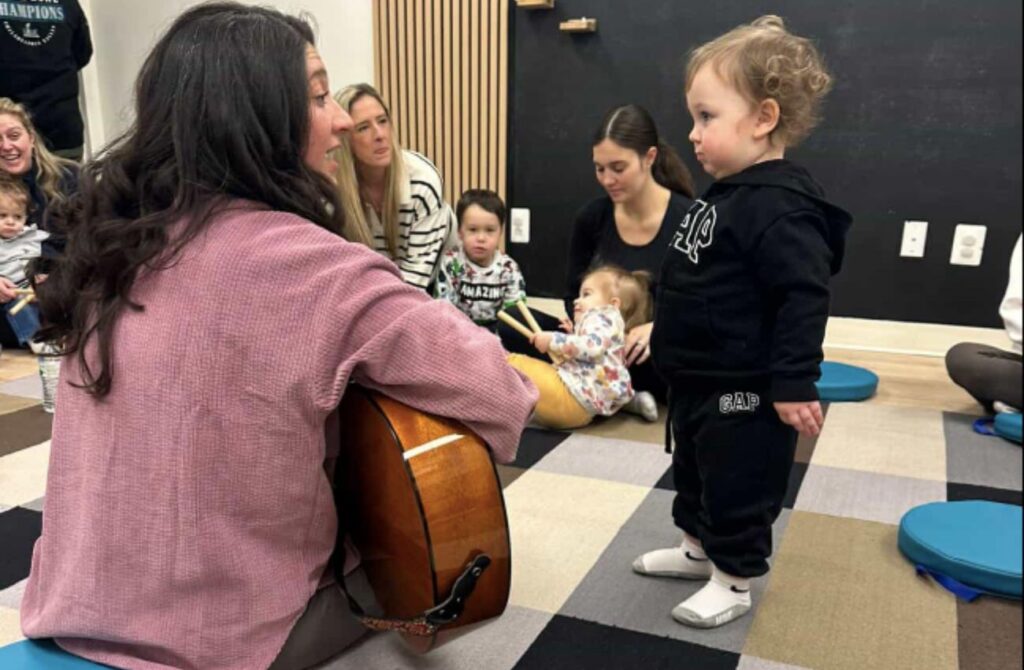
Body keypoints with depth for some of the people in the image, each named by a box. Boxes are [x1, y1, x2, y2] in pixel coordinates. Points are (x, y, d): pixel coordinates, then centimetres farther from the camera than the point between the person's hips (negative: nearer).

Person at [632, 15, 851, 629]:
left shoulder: (780, 207, -25)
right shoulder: (726, 194, 7)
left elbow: (804, 300, -27)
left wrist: (795, 385, -27)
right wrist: (663, 332, 24)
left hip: (744, 392, -10)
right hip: (698, 381, 10)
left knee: (738, 490, 8)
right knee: (693, 472, 25)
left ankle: (733, 583, 26)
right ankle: (697, 549, 44)